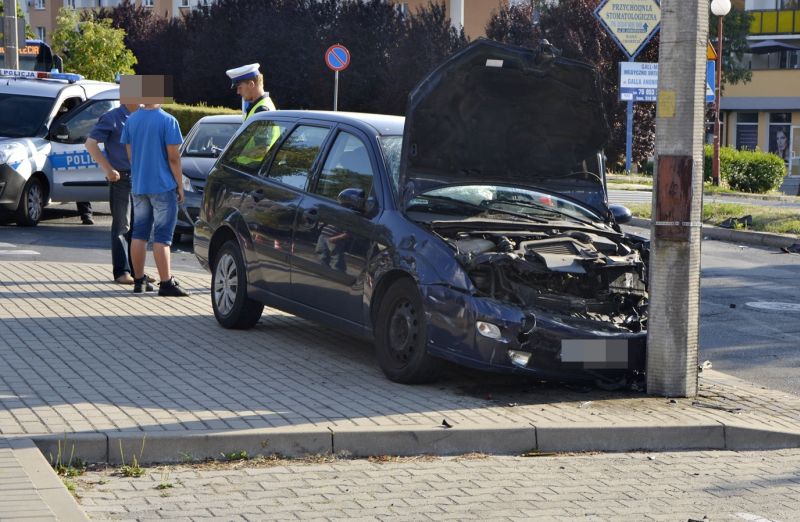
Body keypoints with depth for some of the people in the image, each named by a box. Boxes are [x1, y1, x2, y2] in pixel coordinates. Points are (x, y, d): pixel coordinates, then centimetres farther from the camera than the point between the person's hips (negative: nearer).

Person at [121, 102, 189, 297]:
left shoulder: (131, 120, 4)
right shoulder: (167, 121, -12)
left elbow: (130, 154, 10)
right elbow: (173, 157, -12)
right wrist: (180, 185, -3)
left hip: (138, 186, 5)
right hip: (163, 186, -5)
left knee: (139, 233, 12)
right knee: (162, 236, -4)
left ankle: (139, 281, 16)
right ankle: (166, 283, -3)